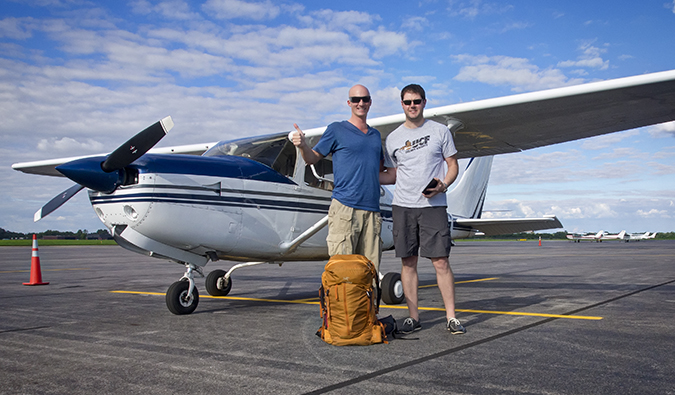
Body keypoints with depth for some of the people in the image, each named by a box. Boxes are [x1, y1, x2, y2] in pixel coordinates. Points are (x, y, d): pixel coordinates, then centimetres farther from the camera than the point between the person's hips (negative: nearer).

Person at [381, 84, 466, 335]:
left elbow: (453, 165, 8)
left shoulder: (440, 131, 6)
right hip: (403, 206, 3)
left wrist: (443, 185, -11)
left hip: (433, 205, -2)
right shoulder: (393, 138, 12)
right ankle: (413, 317, 12)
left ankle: (451, 317, 4)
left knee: (440, 261, -5)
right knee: (408, 262, 4)